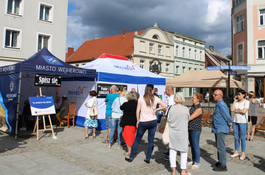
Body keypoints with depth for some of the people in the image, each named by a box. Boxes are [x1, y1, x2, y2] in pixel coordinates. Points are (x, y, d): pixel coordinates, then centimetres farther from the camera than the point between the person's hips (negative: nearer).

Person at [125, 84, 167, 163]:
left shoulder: (141, 98, -7)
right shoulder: (155, 98, -3)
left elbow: (137, 111, -5)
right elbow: (165, 106, -3)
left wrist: (138, 121, 5)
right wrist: (156, 110, 4)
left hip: (143, 122, -1)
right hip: (153, 122, 1)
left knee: (137, 140, 11)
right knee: (151, 140, 11)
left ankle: (131, 157, 19)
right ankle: (148, 158, 16)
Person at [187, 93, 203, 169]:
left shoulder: (199, 108, -15)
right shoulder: (191, 107, 12)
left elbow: (190, 117, -19)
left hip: (196, 129, -8)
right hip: (191, 128, 8)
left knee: (196, 146, -1)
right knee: (192, 145, 16)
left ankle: (197, 163, 10)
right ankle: (193, 160, 30)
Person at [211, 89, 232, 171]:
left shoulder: (221, 105, -20)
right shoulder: (218, 104, 12)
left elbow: (227, 116, -18)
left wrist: (230, 125, -4)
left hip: (221, 130, -10)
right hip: (217, 129, 10)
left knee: (221, 147, -2)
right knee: (219, 146, 18)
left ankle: (223, 165, 8)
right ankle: (220, 162, 30)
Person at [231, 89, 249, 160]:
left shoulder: (246, 102, -6)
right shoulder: (236, 102, 9)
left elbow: (244, 111, -17)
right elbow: (232, 109, -3)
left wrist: (236, 110, -3)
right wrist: (235, 101, 0)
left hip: (242, 121, -5)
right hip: (235, 121, 5)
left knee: (242, 138, 2)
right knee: (236, 137, 11)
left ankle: (243, 153, 14)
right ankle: (236, 152, 21)